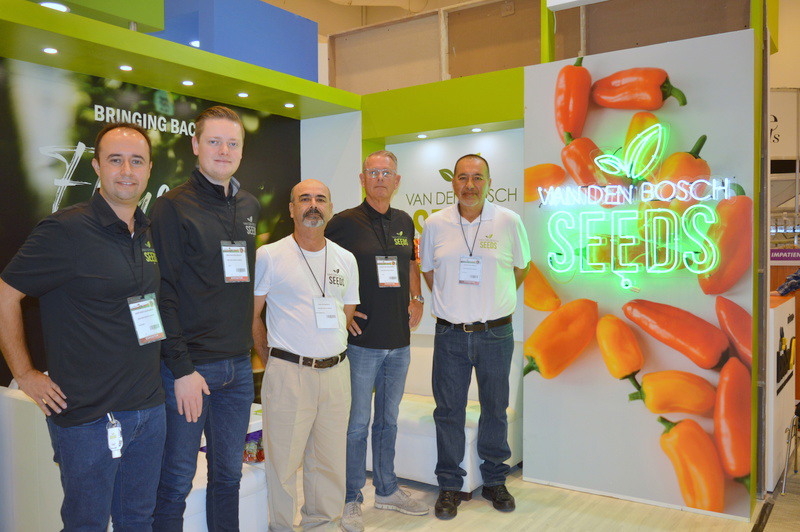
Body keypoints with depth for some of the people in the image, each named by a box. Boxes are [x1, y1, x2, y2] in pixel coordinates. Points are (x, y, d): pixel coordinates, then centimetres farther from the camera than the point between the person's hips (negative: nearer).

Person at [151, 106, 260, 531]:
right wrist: (181, 368, -15)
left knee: (228, 474, 17)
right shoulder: (173, 206, -8)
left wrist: (248, 343, 13)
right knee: (176, 482, 6)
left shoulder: (250, 206, 11)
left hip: (238, 365, 6)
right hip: (188, 366, -5)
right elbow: (164, 291, -12)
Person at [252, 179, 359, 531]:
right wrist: (273, 362, 2)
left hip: (336, 372, 4)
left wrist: (330, 353, 13)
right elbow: (251, 315, 0)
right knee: (283, 459, 4)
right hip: (288, 373, -4)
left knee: (330, 459, 13)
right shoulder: (269, 256, -4)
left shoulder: (346, 259, 9)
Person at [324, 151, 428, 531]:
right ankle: (351, 500, 20)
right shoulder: (344, 222, -7)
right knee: (358, 422, 4)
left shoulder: (404, 222, 9)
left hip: (399, 341, 5)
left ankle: (387, 490, 33)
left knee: (389, 419, 17)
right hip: (361, 340, -5)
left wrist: (417, 300, 11)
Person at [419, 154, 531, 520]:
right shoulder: (435, 223, 0)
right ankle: (450, 485, 24)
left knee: (495, 409, 12)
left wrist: (496, 299, 8)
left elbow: (521, 266, 11)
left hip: (496, 333, 0)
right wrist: (450, 301, 9)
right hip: (450, 334, 1)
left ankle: (494, 481, 32)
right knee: (448, 410, 8)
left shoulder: (509, 221, -3)